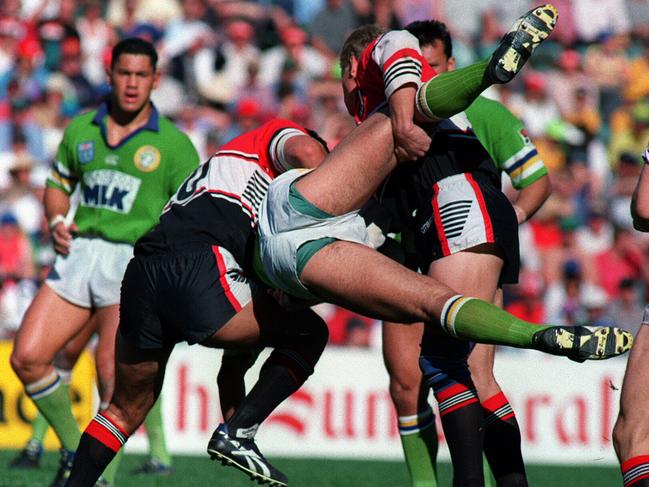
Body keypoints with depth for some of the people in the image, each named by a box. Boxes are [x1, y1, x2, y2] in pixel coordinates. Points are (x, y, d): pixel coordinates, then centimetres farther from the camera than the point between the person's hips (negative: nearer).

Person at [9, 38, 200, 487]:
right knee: (27, 357, -5)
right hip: (78, 253, 4)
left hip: (133, 261, -4)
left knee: (113, 376, -15)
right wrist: (57, 222, 4)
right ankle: (73, 448, 15)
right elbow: (59, 183, 24)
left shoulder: (174, 144, 0)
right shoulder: (81, 130, 11)